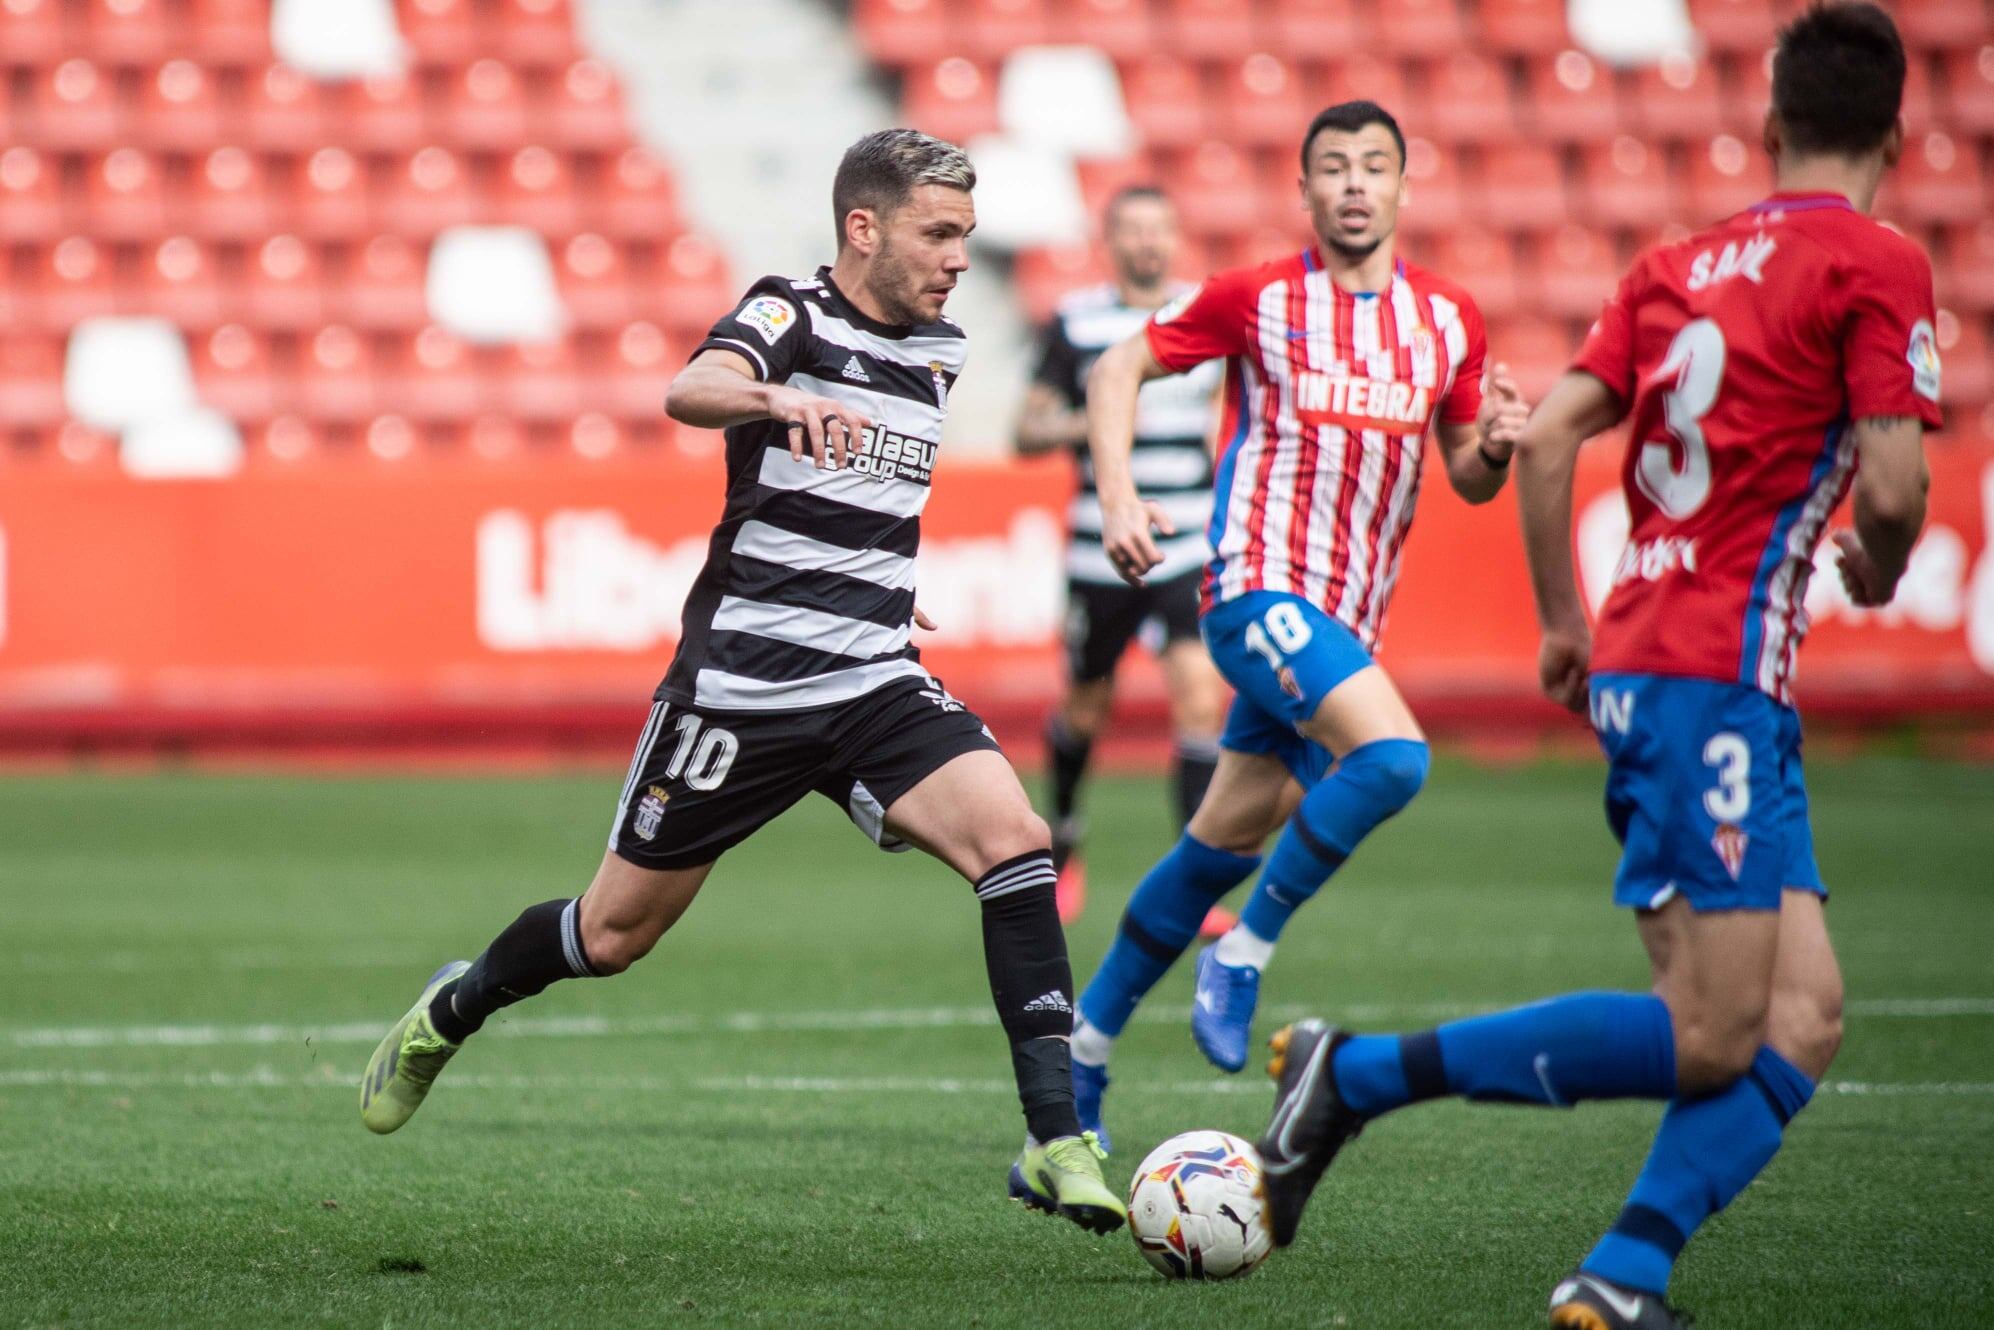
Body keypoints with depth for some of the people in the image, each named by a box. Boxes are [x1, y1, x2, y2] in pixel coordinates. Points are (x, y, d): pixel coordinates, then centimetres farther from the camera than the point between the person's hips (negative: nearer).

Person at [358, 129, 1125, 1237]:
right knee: (615, 935, 8)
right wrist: (779, 400, -53)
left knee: (1015, 839, -21)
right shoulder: (790, 316, -10)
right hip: (741, 681, -5)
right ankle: (452, 1011, 40)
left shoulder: (941, 353, 11)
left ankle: (1057, 1142, -21)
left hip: (876, 686, 5)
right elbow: (692, 392, -34)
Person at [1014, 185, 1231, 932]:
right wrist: (1086, 424, -18)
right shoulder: (1075, 323, -2)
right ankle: (1062, 850, 40)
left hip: (1190, 553, 1)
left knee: (1200, 696, -15)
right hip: (1099, 554, -1)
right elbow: (1027, 433, -1)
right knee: (1085, 709, 13)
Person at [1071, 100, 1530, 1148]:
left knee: (1224, 847, 10)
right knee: (1391, 755, -28)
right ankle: (1241, 955, -12)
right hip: (1258, 586, -6)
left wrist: (1493, 446, -7)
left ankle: (1081, 1050, 23)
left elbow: (1467, 480, 16)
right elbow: (1120, 369, 6)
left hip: (1348, 620, 6)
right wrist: (1117, 495, -8)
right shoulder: (1256, 299, -3)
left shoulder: (1449, 319, 9)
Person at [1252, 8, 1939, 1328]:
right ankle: (1357, 1072, -6)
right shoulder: (1880, 265, -5)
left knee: (1802, 1020, 5)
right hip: (1714, 675, -8)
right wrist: (1879, 572, 9)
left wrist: (1566, 620, 20)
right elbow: (1890, 486, -14)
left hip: (1637, 662, 8)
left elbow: (1546, 438, 11)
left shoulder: (1681, 263, 16)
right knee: (1710, 1037, -8)